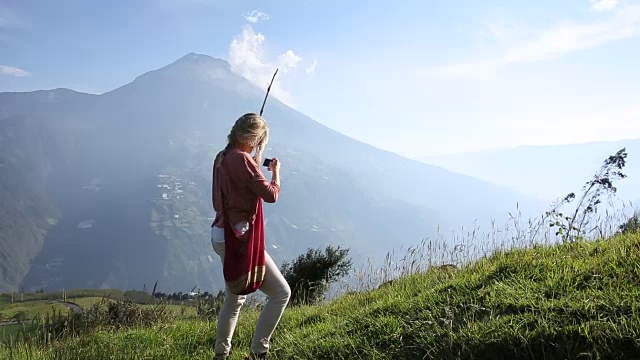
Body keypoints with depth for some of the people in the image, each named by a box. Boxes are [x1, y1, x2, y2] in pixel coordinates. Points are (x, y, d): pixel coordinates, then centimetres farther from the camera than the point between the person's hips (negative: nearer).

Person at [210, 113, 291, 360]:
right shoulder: (241, 159, -18)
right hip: (240, 239, -10)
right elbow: (271, 195, -16)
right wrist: (275, 171, 1)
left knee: (235, 299, 23)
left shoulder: (222, 158, 10)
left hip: (223, 236, 10)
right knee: (281, 293, -1)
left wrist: (255, 165, 19)